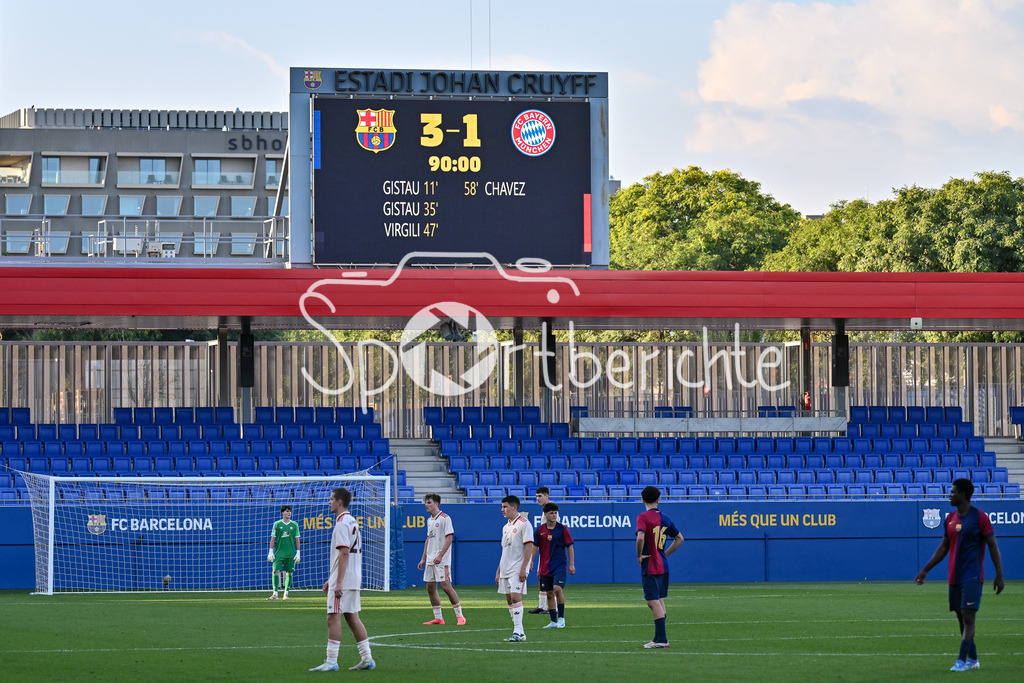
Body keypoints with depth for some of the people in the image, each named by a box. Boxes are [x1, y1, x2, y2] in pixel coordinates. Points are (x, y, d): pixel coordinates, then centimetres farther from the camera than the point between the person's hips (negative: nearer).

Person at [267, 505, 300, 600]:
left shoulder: (294, 525, 6)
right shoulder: (277, 524, 3)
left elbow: (297, 539, 8)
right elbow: (273, 538, 4)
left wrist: (298, 553, 3)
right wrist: (271, 552, -3)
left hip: (290, 553, 1)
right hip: (279, 552, -1)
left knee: (289, 573, 1)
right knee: (275, 571, -11)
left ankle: (286, 594, 10)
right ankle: (275, 594, -9)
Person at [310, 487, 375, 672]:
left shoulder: (342, 523, -14)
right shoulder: (352, 522, 18)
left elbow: (344, 553, -21)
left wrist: (339, 582, -23)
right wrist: (332, 579, 26)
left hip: (343, 581, -10)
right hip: (354, 579, 10)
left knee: (333, 617, -8)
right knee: (352, 617, 12)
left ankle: (331, 661, -10)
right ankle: (366, 658, 11)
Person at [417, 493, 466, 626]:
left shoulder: (445, 518, -9)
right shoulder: (430, 520, 16)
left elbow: (449, 538, -14)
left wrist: (440, 556, -21)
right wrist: (423, 558, 19)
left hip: (442, 560, -8)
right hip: (430, 560, 8)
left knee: (446, 586, -13)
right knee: (430, 588, 5)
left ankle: (459, 616, -4)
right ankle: (438, 618, 11)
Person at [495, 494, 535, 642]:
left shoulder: (523, 524, -8)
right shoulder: (506, 527, 17)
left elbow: (529, 547, -13)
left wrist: (523, 569, -20)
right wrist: (498, 571, 20)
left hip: (518, 569, -9)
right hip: (505, 569, 9)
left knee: (515, 597, -16)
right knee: (510, 600, 6)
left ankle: (518, 632, -18)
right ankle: (517, 632, 8)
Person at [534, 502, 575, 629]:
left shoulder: (562, 529, -2)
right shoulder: (540, 530, 4)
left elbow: (569, 546, 2)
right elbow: (534, 547, 7)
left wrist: (571, 564, -2)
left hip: (560, 565, -3)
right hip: (545, 567, 3)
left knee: (557, 588, -20)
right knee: (550, 593, 6)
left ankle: (561, 617, -7)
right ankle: (553, 621, 15)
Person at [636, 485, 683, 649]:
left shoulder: (643, 517, -11)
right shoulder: (664, 517, 9)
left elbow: (640, 537, -28)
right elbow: (679, 539, 17)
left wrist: (639, 555, -14)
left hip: (650, 567, -7)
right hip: (663, 565, 7)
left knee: (653, 602, -7)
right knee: (660, 600, 16)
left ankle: (662, 639, -13)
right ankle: (659, 637, 21)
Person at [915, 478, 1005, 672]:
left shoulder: (979, 517, -7)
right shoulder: (950, 518, 12)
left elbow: (993, 547, -5)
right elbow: (943, 548, 21)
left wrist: (999, 576, -10)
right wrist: (925, 570, 19)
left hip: (972, 578, -7)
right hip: (954, 578, 7)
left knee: (968, 617, -12)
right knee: (962, 619, 8)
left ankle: (962, 661, -17)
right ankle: (973, 659, 15)